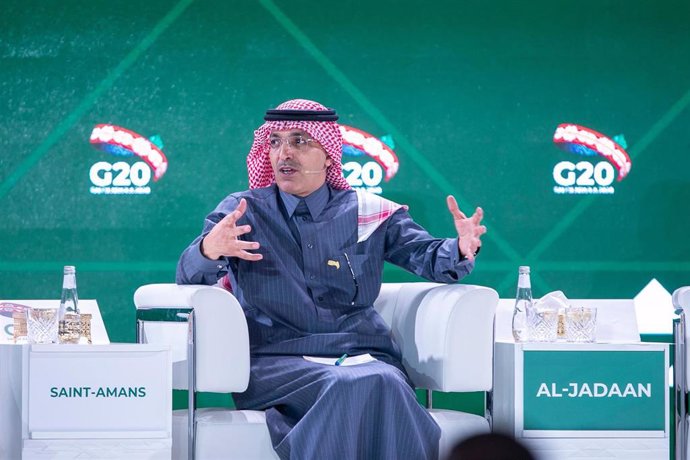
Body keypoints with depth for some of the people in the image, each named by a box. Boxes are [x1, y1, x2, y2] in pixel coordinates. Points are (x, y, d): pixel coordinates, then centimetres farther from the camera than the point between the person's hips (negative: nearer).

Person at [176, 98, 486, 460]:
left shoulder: (370, 213, 16)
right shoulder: (241, 211, 11)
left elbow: (428, 257, 8)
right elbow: (189, 278, -2)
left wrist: (461, 249, -18)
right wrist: (210, 249, -27)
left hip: (363, 357, 2)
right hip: (273, 362, -2)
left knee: (383, 384, -34)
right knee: (348, 387, -34)